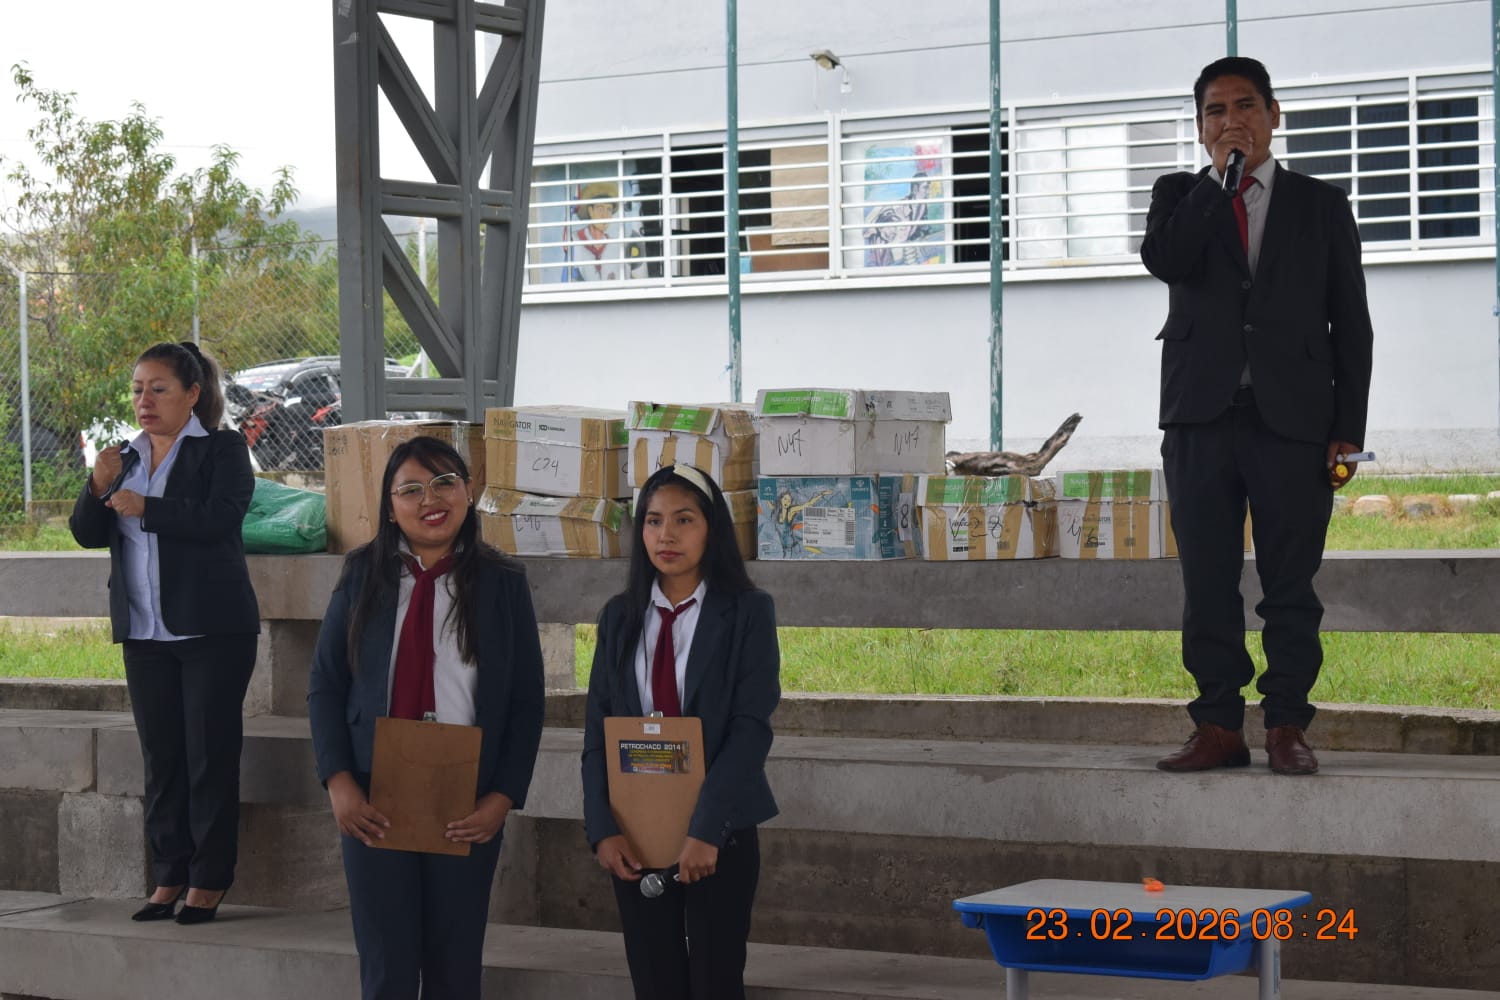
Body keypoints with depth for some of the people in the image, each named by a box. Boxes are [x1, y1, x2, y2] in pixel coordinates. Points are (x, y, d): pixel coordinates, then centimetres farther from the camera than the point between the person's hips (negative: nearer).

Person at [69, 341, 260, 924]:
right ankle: (169, 877, 12)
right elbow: (87, 534, 9)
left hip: (211, 629, -5)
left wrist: (144, 508, -18)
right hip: (145, 631, 5)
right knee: (161, 757, 7)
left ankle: (209, 881, 2)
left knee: (210, 755, -3)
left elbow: (221, 518, -19)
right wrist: (99, 487, -9)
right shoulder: (127, 456, 14)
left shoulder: (222, 449, -3)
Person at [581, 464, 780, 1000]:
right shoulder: (620, 616, 8)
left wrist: (706, 830, -19)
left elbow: (751, 727, -11)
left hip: (719, 833, -3)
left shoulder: (747, 611, -3)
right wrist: (603, 829, -8)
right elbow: (597, 729, 5)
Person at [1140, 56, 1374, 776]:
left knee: (1291, 584, -1)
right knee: (1207, 584, 1)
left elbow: (1351, 325, 8)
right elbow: (1165, 259, -10)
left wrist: (1348, 431, 0)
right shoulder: (1180, 196, 14)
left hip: (1293, 419, -1)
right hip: (1201, 418, 1)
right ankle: (1219, 728, 6)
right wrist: (1220, 175, -7)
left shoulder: (1322, 205, 12)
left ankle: (1287, 728, 4)